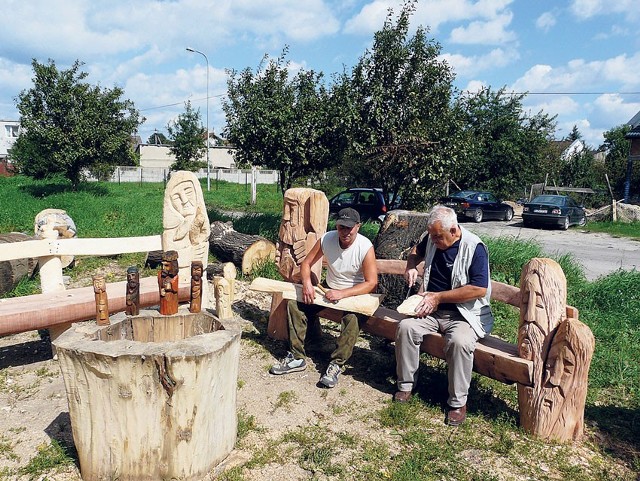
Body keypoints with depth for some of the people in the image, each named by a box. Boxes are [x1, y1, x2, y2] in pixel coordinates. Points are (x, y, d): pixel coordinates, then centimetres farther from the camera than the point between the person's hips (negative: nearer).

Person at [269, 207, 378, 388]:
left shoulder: (365, 247, -22)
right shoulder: (326, 239, -12)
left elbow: (371, 283, -22)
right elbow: (306, 263, -2)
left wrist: (342, 293, -32)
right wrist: (307, 282, -24)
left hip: (355, 293, -4)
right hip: (329, 289, 5)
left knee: (353, 318, -36)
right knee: (294, 304, -11)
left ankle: (336, 364, -22)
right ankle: (296, 357, -7)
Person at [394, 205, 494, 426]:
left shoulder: (474, 248, -15)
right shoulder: (432, 238, 3)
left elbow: (479, 289, -22)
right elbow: (417, 251, 27)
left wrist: (439, 297, -19)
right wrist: (411, 266, 3)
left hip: (464, 314, -5)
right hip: (432, 309, 5)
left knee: (459, 341, -34)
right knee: (406, 327, -21)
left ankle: (458, 403, -15)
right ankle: (406, 385, -4)